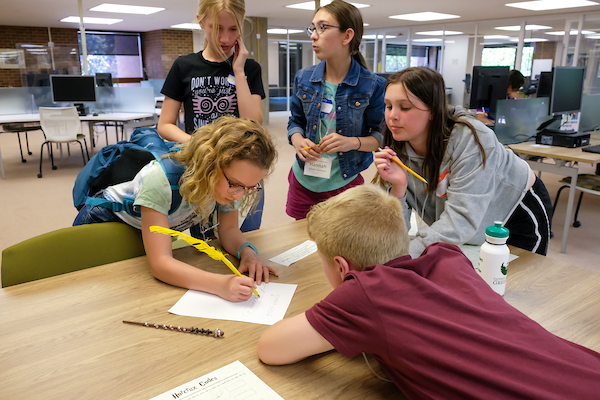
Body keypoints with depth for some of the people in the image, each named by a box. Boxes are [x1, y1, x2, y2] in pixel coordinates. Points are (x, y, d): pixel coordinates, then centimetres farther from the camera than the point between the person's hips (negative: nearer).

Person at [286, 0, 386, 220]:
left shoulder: (372, 86, -10)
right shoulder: (303, 78, 1)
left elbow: (381, 136, -5)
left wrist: (352, 142, -23)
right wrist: (298, 141, -11)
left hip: (345, 183, -3)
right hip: (304, 182, 3)